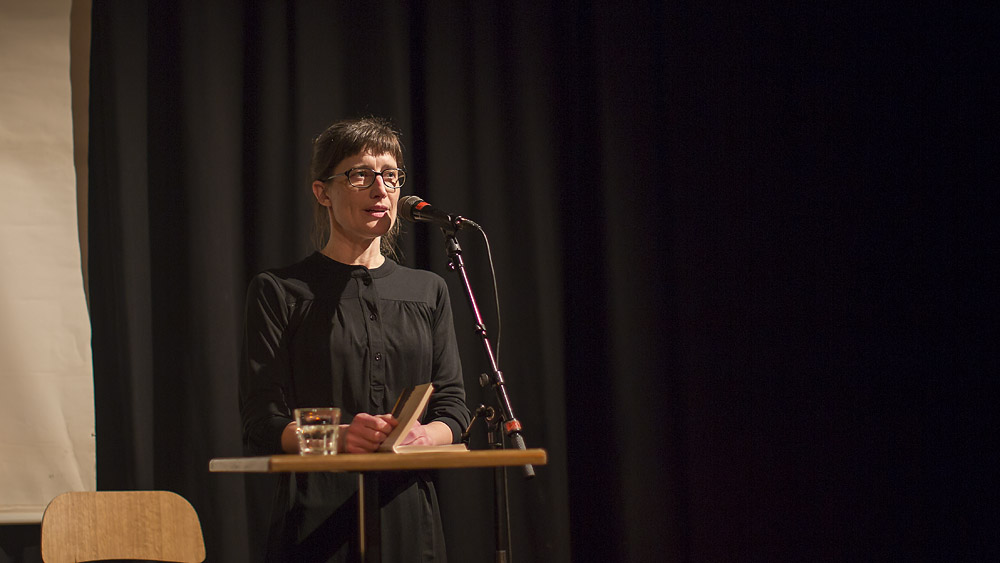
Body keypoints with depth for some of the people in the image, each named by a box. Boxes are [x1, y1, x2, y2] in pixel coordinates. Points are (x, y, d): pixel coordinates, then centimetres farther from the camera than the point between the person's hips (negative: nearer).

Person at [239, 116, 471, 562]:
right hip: (318, 517, -3)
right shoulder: (279, 292, 2)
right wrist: (339, 436, -22)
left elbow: (453, 408, 8)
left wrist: (422, 436, -14)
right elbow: (262, 427, -4)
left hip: (408, 515, 3)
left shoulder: (427, 292, 15)